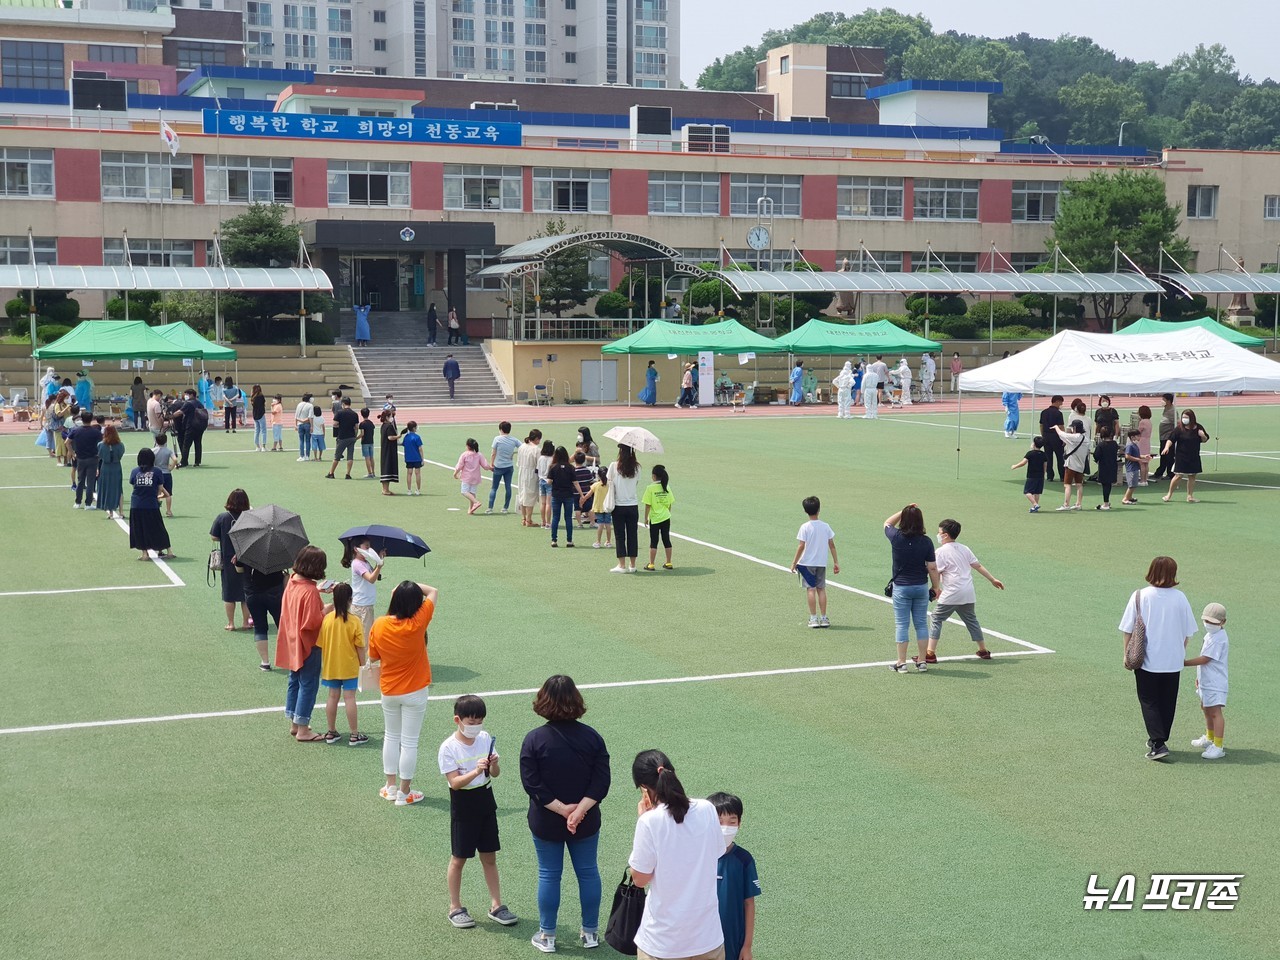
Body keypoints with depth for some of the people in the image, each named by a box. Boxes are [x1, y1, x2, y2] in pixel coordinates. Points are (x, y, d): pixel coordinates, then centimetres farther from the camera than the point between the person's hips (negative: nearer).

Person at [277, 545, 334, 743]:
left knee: (295, 682, 19)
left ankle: (294, 724, 29)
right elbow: (313, 622, -25)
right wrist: (327, 609, -11)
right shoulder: (310, 591, -25)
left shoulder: (292, 582, -1)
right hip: (308, 645, -9)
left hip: (292, 643, 9)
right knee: (308, 685, 2)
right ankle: (303, 730, 7)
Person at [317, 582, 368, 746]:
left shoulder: (326, 619, -8)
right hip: (349, 666, -3)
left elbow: (320, 643, 0)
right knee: (349, 697, 1)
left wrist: (324, 662, 15)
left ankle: (331, 732, 21)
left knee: (333, 696, 13)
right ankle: (354, 735, 6)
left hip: (331, 666, 3)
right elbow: (359, 645, -11)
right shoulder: (354, 621, -15)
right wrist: (362, 661, 5)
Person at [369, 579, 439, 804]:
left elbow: (373, 656, 1)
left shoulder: (379, 625, -15)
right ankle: (404, 793, 14)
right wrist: (413, 587, -5)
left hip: (388, 691, 3)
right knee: (409, 742, 7)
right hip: (415, 692, -3)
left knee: (391, 737, 20)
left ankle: (391, 787, 27)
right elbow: (433, 592, -9)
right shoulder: (417, 623, -21)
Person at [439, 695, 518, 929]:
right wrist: (476, 772, -34)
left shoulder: (485, 738, -1)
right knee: (459, 858, 6)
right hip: (463, 806, -4)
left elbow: (496, 774, 1)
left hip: (486, 801, 4)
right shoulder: (448, 748, -15)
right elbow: (455, 782, -19)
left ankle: (496, 905, 20)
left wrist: (494, 765, -21)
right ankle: (455, 908, 19)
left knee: (489, 857, 11)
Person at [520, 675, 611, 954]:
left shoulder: (534, 739, -15)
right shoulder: (592, 737, -9)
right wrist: (579, 810, -18)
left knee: (549, 875, 12)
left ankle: (547, 936, 22)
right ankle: (590, 932, 27)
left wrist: (563, 809, -16)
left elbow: (532, 784, -18)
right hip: (586, 823, 1)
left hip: (545, 823, -1)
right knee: (588, 873, 16)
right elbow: (601, 781, -14)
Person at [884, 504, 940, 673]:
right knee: (921, 624, 11)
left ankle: (901, 663, 6)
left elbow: (887, 523, 12)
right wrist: (935, 587, 6)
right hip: (921, 587, 1)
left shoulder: (896, 538, -11)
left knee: (902, 625, 4)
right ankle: (922, 661, 16)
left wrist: (904, 511, 8)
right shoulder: (926, 542, -9)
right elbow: (932, 567, -5)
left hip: (901, 587, -1)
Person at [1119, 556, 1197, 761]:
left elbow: (1128, 630, -6)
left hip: (1146, 660, -2)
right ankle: (1159, 740, 26)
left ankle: (1158, 743, -7)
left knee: (1149, 701, 6)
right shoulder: (1180, 598, -5)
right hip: (1172, 661, 2)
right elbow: (1188, 632, 3)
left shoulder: (1140, 597, -9)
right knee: (1167, 703, 16)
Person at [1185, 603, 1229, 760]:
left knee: (1215, 712, -14)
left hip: (1215, 682, -11)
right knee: (1206, 709, 25)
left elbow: (1205, 659, -24)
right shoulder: (1210, 635, 12)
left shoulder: (1218, 638, -20)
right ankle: (1209, 738, 43)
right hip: (1206, 681, 11)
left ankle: (1218, 747, -16)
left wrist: (1184, 663, -20)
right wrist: (1199, 676, 26)